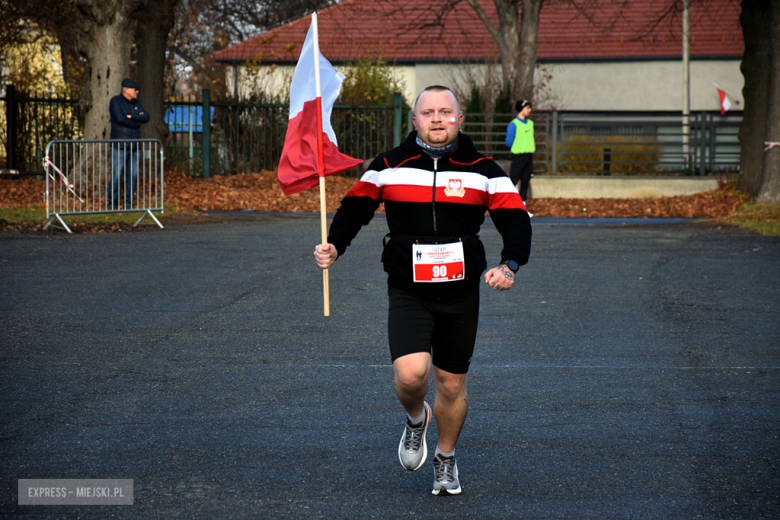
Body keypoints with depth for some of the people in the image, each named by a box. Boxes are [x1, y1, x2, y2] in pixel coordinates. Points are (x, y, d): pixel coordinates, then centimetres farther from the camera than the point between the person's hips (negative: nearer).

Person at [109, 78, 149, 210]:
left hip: (134, 146, 6)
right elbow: (120, 118, -19)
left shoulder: (136, 103, 15)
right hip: (120, 146, -6)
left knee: (133, 176, 5)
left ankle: (128, 203, 12)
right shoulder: (116, 101, -4)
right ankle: (112, 204, 0)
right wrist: (137, 122, -6)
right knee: (116, 176, -7)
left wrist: (132, 116, -13)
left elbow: (146, 117, 3)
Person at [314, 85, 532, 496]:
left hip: (461, 293, 1)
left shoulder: (482, 170, 1)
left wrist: (510, 265, -19)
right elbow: (355, 207, 8)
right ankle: (416, 419, 16)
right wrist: (335, 245, -11)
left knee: (452, 385, 11)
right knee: (411, 374, -21)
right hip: (408, 292, -1)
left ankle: (445, 459, 37)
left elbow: (515, 219, -1)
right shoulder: (389, 166, 1)